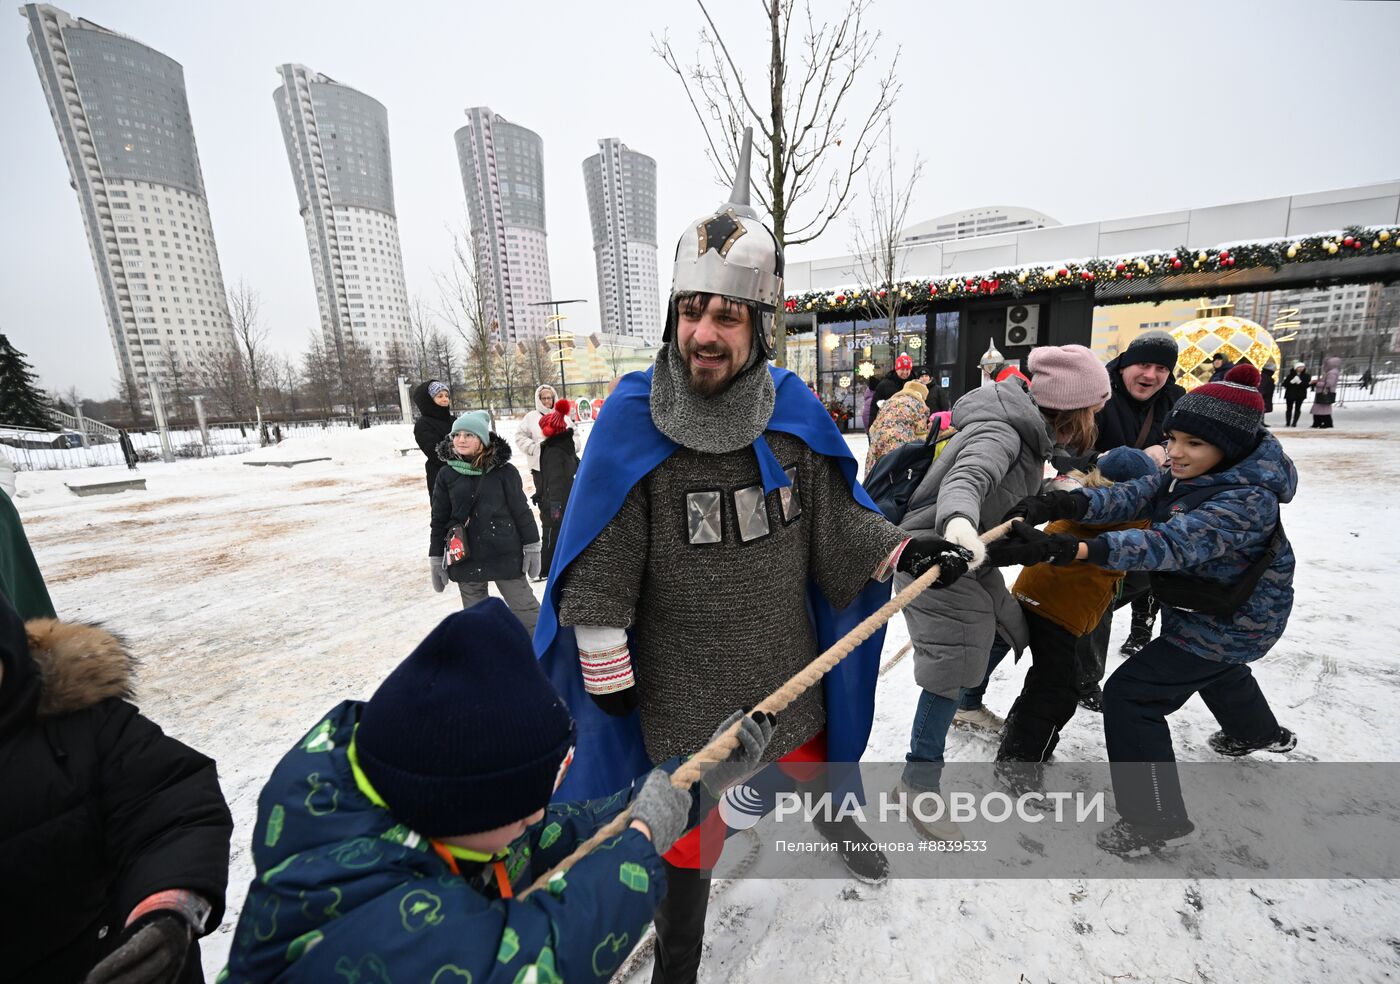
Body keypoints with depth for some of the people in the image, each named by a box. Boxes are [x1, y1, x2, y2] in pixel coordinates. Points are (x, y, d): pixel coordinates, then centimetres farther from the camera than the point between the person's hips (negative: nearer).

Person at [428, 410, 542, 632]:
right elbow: (439, 519, 6)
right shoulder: (446, 475, 0)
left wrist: (532, 546, -2)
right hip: (465, 558, 3)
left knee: (525, 609, 7)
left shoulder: (503, 470, -7)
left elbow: (521, 510, -3)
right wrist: (436, 558, 7)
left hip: (505, 554, -2)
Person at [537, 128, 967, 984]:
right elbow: (600, 573, -14)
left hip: (789, 671, 4)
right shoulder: (632, 424, -19)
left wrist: (902, 550, -10)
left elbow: (834, 524, 2)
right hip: (679, 692, -3)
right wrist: (608, 675, -9)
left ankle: (834, 815, 68)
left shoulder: (791, 415, -9)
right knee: (689, 836, 16)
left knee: (811, 762, 31)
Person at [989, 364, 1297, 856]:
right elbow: (1132, 496, -22)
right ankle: (1260, 732, 70)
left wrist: (1062, 548, -61)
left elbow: (1170, 545, -47)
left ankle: (1158, 819, 6)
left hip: (1230, 625, -9)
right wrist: (1062, 503, -44)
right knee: (1216, 667, 37)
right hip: (1212, 610, 9)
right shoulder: (1189, 476, -8)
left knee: (1128, 696, -11)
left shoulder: (1248, 500, -33)